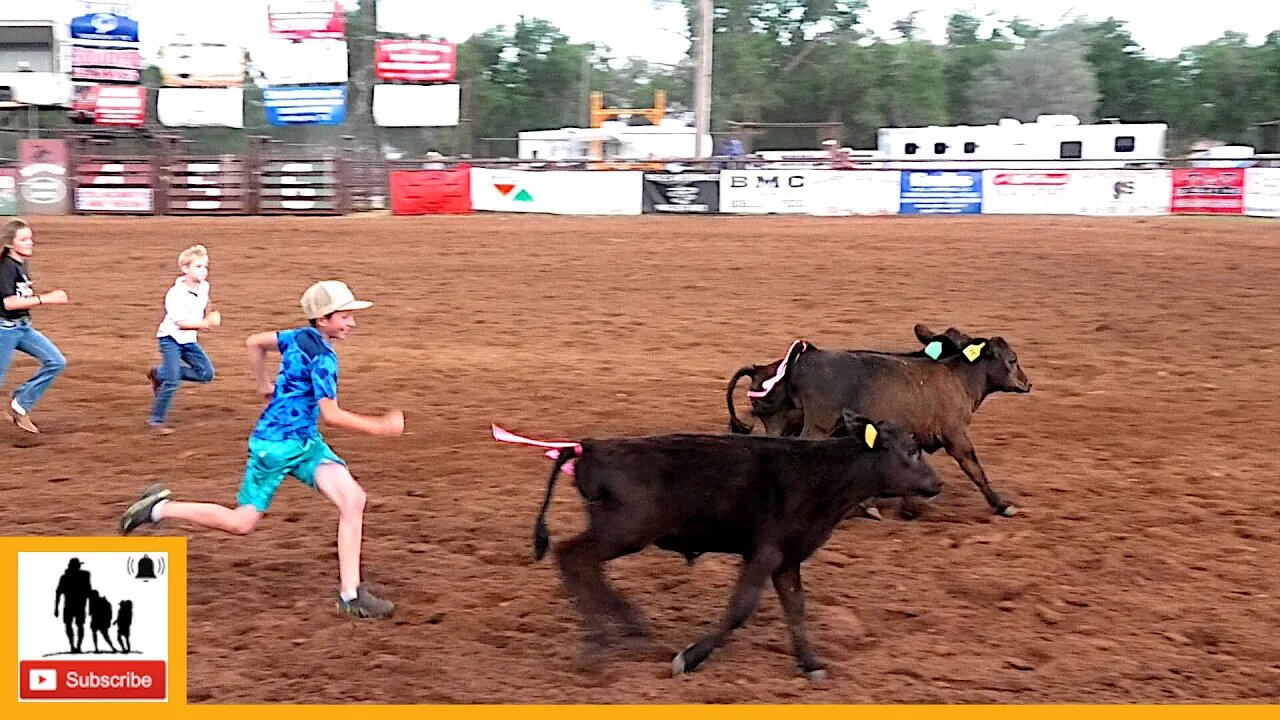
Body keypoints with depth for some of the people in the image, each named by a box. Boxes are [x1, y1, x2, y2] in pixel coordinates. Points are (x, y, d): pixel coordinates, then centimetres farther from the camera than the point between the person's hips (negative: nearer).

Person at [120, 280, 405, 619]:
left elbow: (255, 342, 19)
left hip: (305, 442, 9)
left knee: (353, 499, -11)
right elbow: (330, 414, -21)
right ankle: (160, 508, 22)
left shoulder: (301, 337, 6)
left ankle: (351, 595, -11)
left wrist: (264, 385, 29)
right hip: (275, 444, -9)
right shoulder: (323, 356, -19)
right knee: (241, 522, 4)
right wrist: (379, 426, -19)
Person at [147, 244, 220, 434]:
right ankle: (156, 420, 0)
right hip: (171, 339, -7)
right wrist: (206, 323, -38)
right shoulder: (176, 294, -25)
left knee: (206, 374, 1)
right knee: (172, 382, -14)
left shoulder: (204, 287, -3)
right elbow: (181, 323, -30)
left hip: (189, 340, 7)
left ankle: (160, 374, 14)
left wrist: (209, 316, 18)